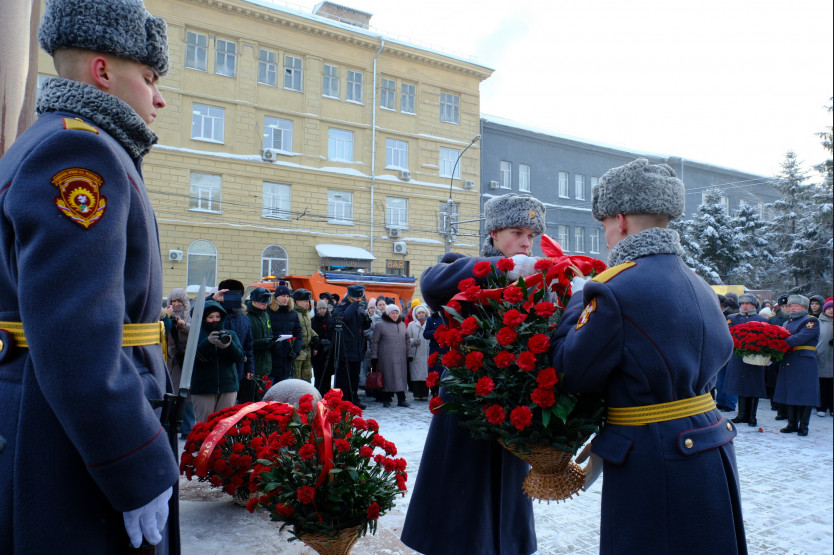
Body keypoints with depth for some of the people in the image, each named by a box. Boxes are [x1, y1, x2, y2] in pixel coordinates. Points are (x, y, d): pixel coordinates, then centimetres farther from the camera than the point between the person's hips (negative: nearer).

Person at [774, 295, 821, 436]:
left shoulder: (811, 321, -2)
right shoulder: (787, 323, 20)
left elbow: (801, 337, -17)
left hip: (805, 364, -6)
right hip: (788, 363, 6)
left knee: (804, 394, -3)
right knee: (788, 393, 7)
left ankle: (803, 426, 5)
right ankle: (792, 424, 16)